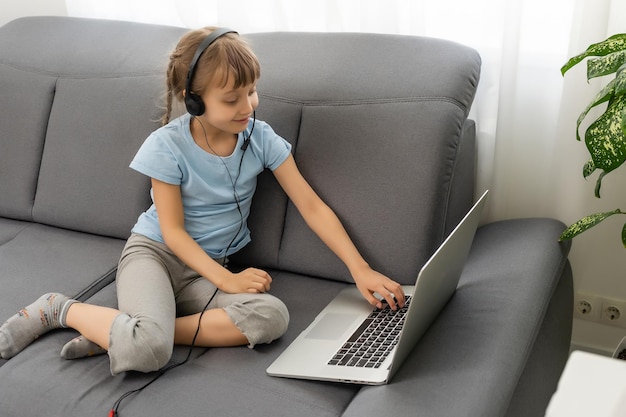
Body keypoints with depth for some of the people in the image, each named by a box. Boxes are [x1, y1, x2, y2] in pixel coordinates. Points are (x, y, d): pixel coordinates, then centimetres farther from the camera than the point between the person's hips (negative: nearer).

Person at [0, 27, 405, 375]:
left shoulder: (260, 137, -7)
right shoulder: (167, 146, -14)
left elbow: (313, 206, -5)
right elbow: (173, 231, -10)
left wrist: (360, 268, -13)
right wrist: (228, 280, -21)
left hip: (207, 267, 4)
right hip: (154, 252, -4)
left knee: (272, 317, -29)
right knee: (147, 350, -35)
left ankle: (123, 334, -18)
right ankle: (59, 309, -3)